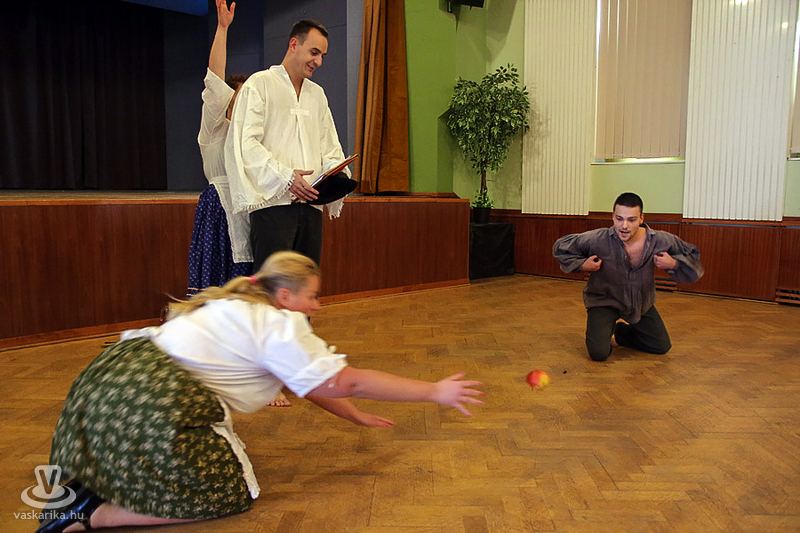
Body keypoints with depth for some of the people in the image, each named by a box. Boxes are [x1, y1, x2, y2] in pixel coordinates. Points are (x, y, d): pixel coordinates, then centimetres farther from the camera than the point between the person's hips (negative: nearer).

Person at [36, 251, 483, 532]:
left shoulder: (242, 309, 18)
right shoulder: (281, 327, -11)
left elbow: (310, 382, 23)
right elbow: (349, 382, -11)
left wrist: (357, 417, 29)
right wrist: (435, 393, -4)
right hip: (158, 405, -11)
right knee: (232, 494, 0)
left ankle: (85, 488, 13)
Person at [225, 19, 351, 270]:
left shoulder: (317, 94, 23)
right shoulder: (259, 84, 3)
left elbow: (329, 146, 20)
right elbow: (246, 143, -8)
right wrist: (285, 176, -19)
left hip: (310, 203, 6)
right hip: (273, 201, -6)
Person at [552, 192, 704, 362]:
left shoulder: (661, 241, -20)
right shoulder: (597, 239, -27)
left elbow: (693, 257, -2)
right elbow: (561, 246, -11)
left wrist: (673, 264, -23)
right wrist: (582, 265, -24)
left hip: (641, 302, 4)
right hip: (604, 300, -3)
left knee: (662, 347, 13)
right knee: (598, 353, -19)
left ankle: (621, 332, 38)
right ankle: (605, 330, 18)